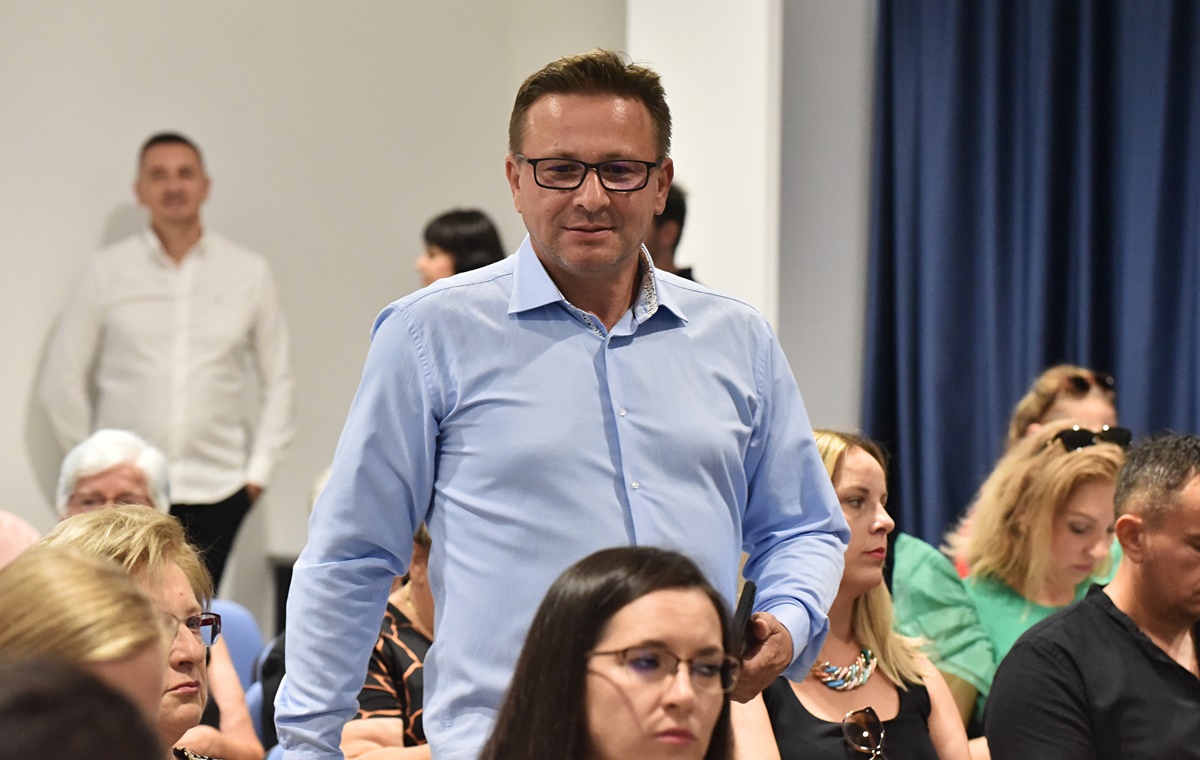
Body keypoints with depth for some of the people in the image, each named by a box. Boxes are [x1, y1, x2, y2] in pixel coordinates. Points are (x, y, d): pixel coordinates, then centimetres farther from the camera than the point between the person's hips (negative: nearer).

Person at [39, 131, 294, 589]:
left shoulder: (249, 273, 7)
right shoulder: (107, 272, 4)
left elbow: (277, 382, 13)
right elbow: (62, 381, 9)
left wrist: (259, 469, 6)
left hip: (216, 489, 1)